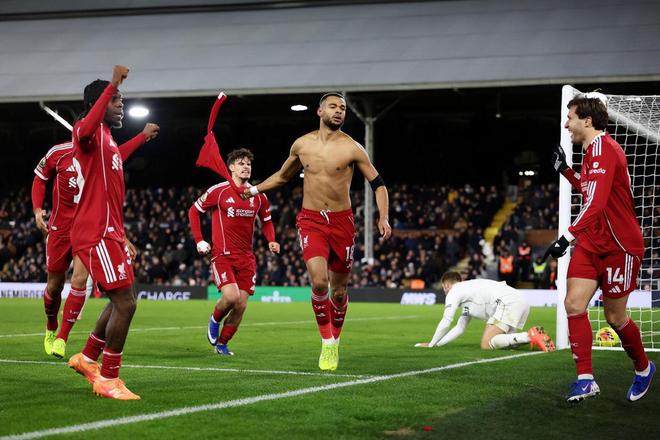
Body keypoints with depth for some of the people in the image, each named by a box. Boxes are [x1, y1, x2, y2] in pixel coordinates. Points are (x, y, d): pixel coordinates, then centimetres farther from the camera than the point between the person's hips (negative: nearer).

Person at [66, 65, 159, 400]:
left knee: (121, 302, 16)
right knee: (125, 303, -11)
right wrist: (112, 85, -39)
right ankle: (108, 380, -4)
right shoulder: (89, 132, -11)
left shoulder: (107, 139, 19)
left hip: (110, 232, 10)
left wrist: (143, 136, 55)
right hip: (98, 234, -10)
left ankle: (88, 358, 28)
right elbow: (85, 130, -39)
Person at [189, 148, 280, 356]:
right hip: (223, 255, -4)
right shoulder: (218, 191, -5)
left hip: (246, 257, 4)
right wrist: (199, 241, -3)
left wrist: (271, 241, 3)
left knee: (241, 305, 0)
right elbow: (194, 211, 5)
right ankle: (214, 320, 10)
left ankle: (222, 343, 20)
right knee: (231, 296, -23)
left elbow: (266, 220, 22)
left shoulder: (258, 196, 7)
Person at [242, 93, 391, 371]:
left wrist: (383, 218, -14)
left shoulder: (352, 148, -5)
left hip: (341, 222, 0)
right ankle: (326, 342, -3)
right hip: (311, 220, 1)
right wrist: (255, 190, 17)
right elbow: (282, 176, 23)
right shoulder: (302, 145, 4)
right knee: (319, 282, -20)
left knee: (338, 290, 7)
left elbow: (378, 184, -1)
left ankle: (334, 343, 30)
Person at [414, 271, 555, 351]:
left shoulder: (454, 291, 9)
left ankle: (531, 336, -26)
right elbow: (459, 329, 37)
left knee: (487, 345, -15)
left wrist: (431, 345, 19)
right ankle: (537, 335, -2)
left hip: (507, 302, -9)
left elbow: (445, 323, 7)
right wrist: (437, 344, 34)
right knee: (498, 342, 14)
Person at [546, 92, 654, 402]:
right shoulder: (593, 150, 10)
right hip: (591, 243, 8)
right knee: (574, 304, -7)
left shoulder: (604, 149, -21)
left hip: (620, 246, -8)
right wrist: (566, 171, 16)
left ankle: (643, 369, 29)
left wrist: (567, 237, -37)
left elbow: (596, 204, -31)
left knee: (614, 316, 3)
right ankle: (586, 379, -4)